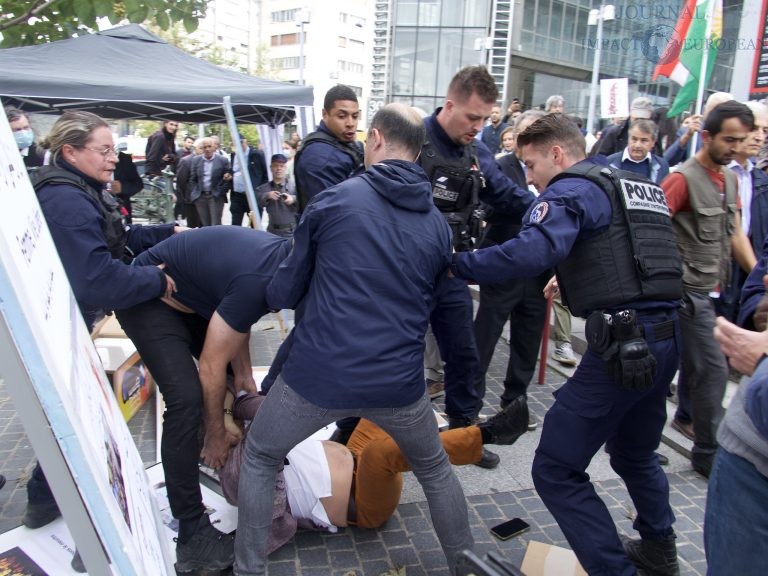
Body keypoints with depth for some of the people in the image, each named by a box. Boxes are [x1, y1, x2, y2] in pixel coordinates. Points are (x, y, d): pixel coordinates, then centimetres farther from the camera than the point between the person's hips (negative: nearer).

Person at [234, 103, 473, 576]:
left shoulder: (333, 199, -3)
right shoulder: (438, 225, 7)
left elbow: (285, 292, 4)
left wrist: (279, 296, 27)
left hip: (320, 374, -2)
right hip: (399, 381, 3)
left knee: (259, 460, 25)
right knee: (435, 468, 30)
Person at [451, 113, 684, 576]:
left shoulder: (572, 190, -6)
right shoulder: (639, 186, 20)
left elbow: (530, 253, -25)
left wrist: (456, 265, -16)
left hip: (625, 343, -10)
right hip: (668, 334, 10)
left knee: (556, 470, 0)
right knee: (635, 452, 30)